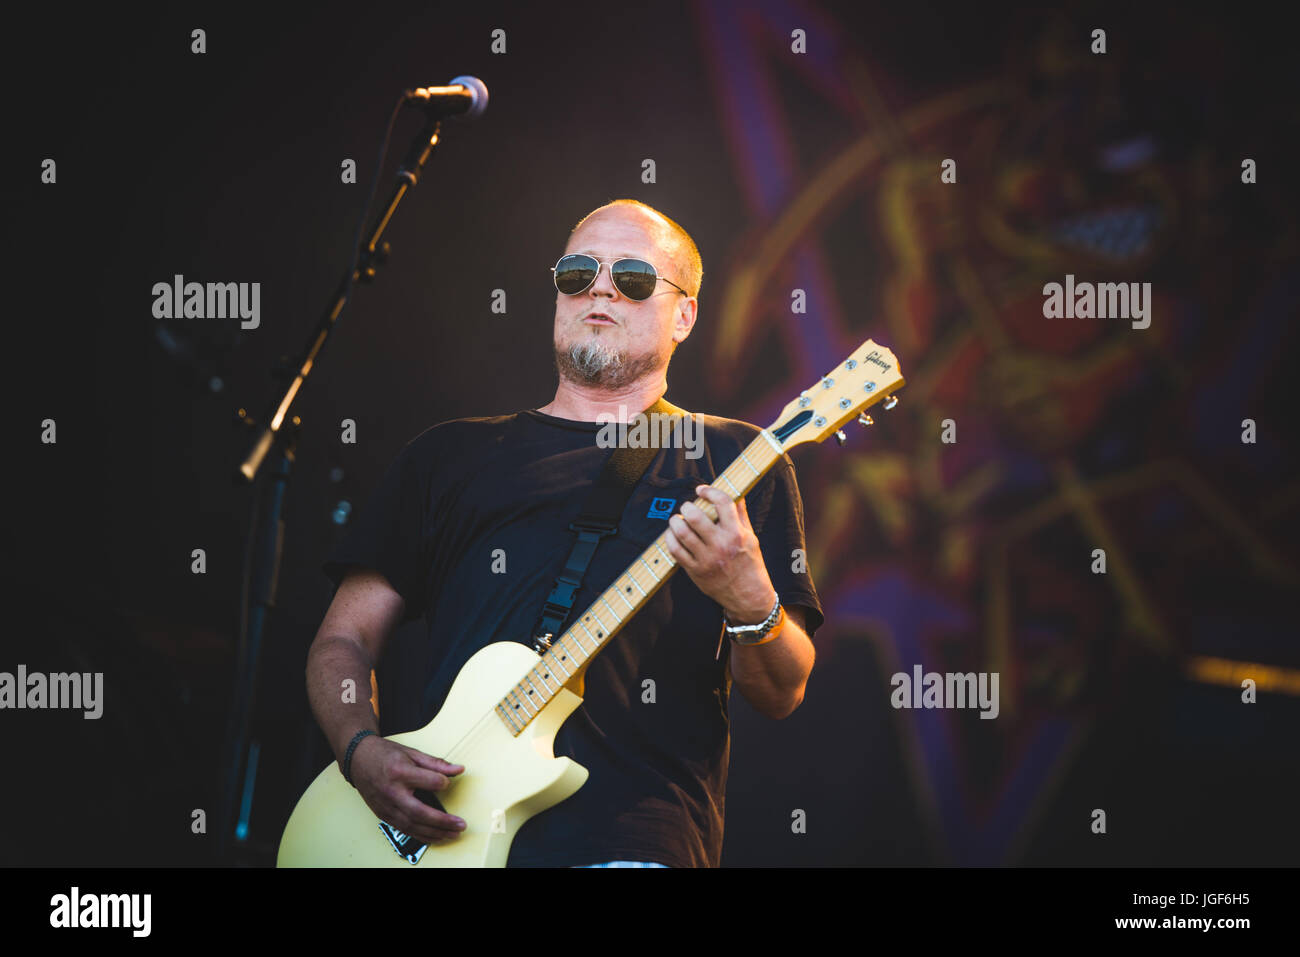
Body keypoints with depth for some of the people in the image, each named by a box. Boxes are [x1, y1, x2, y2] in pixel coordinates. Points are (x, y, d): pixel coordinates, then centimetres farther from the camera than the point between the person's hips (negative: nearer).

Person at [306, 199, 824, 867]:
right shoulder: (450, 454, 21)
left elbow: (781, 696, 9)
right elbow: (343, 640, 20)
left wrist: (751, 605, -12)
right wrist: (363, 754, 1)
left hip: (631, 839, -3)